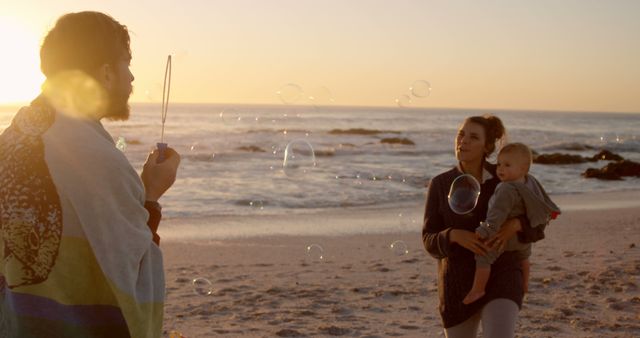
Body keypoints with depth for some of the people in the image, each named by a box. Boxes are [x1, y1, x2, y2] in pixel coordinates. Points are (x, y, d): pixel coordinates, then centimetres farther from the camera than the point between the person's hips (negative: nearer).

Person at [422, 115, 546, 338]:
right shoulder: (440, 185, -1)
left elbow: (536, 229, 2)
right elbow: (431, 243, -3)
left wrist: (515, 225, -22)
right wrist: (455, 236, -26)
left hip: (500, 278, -2)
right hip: (459, 285, 2)